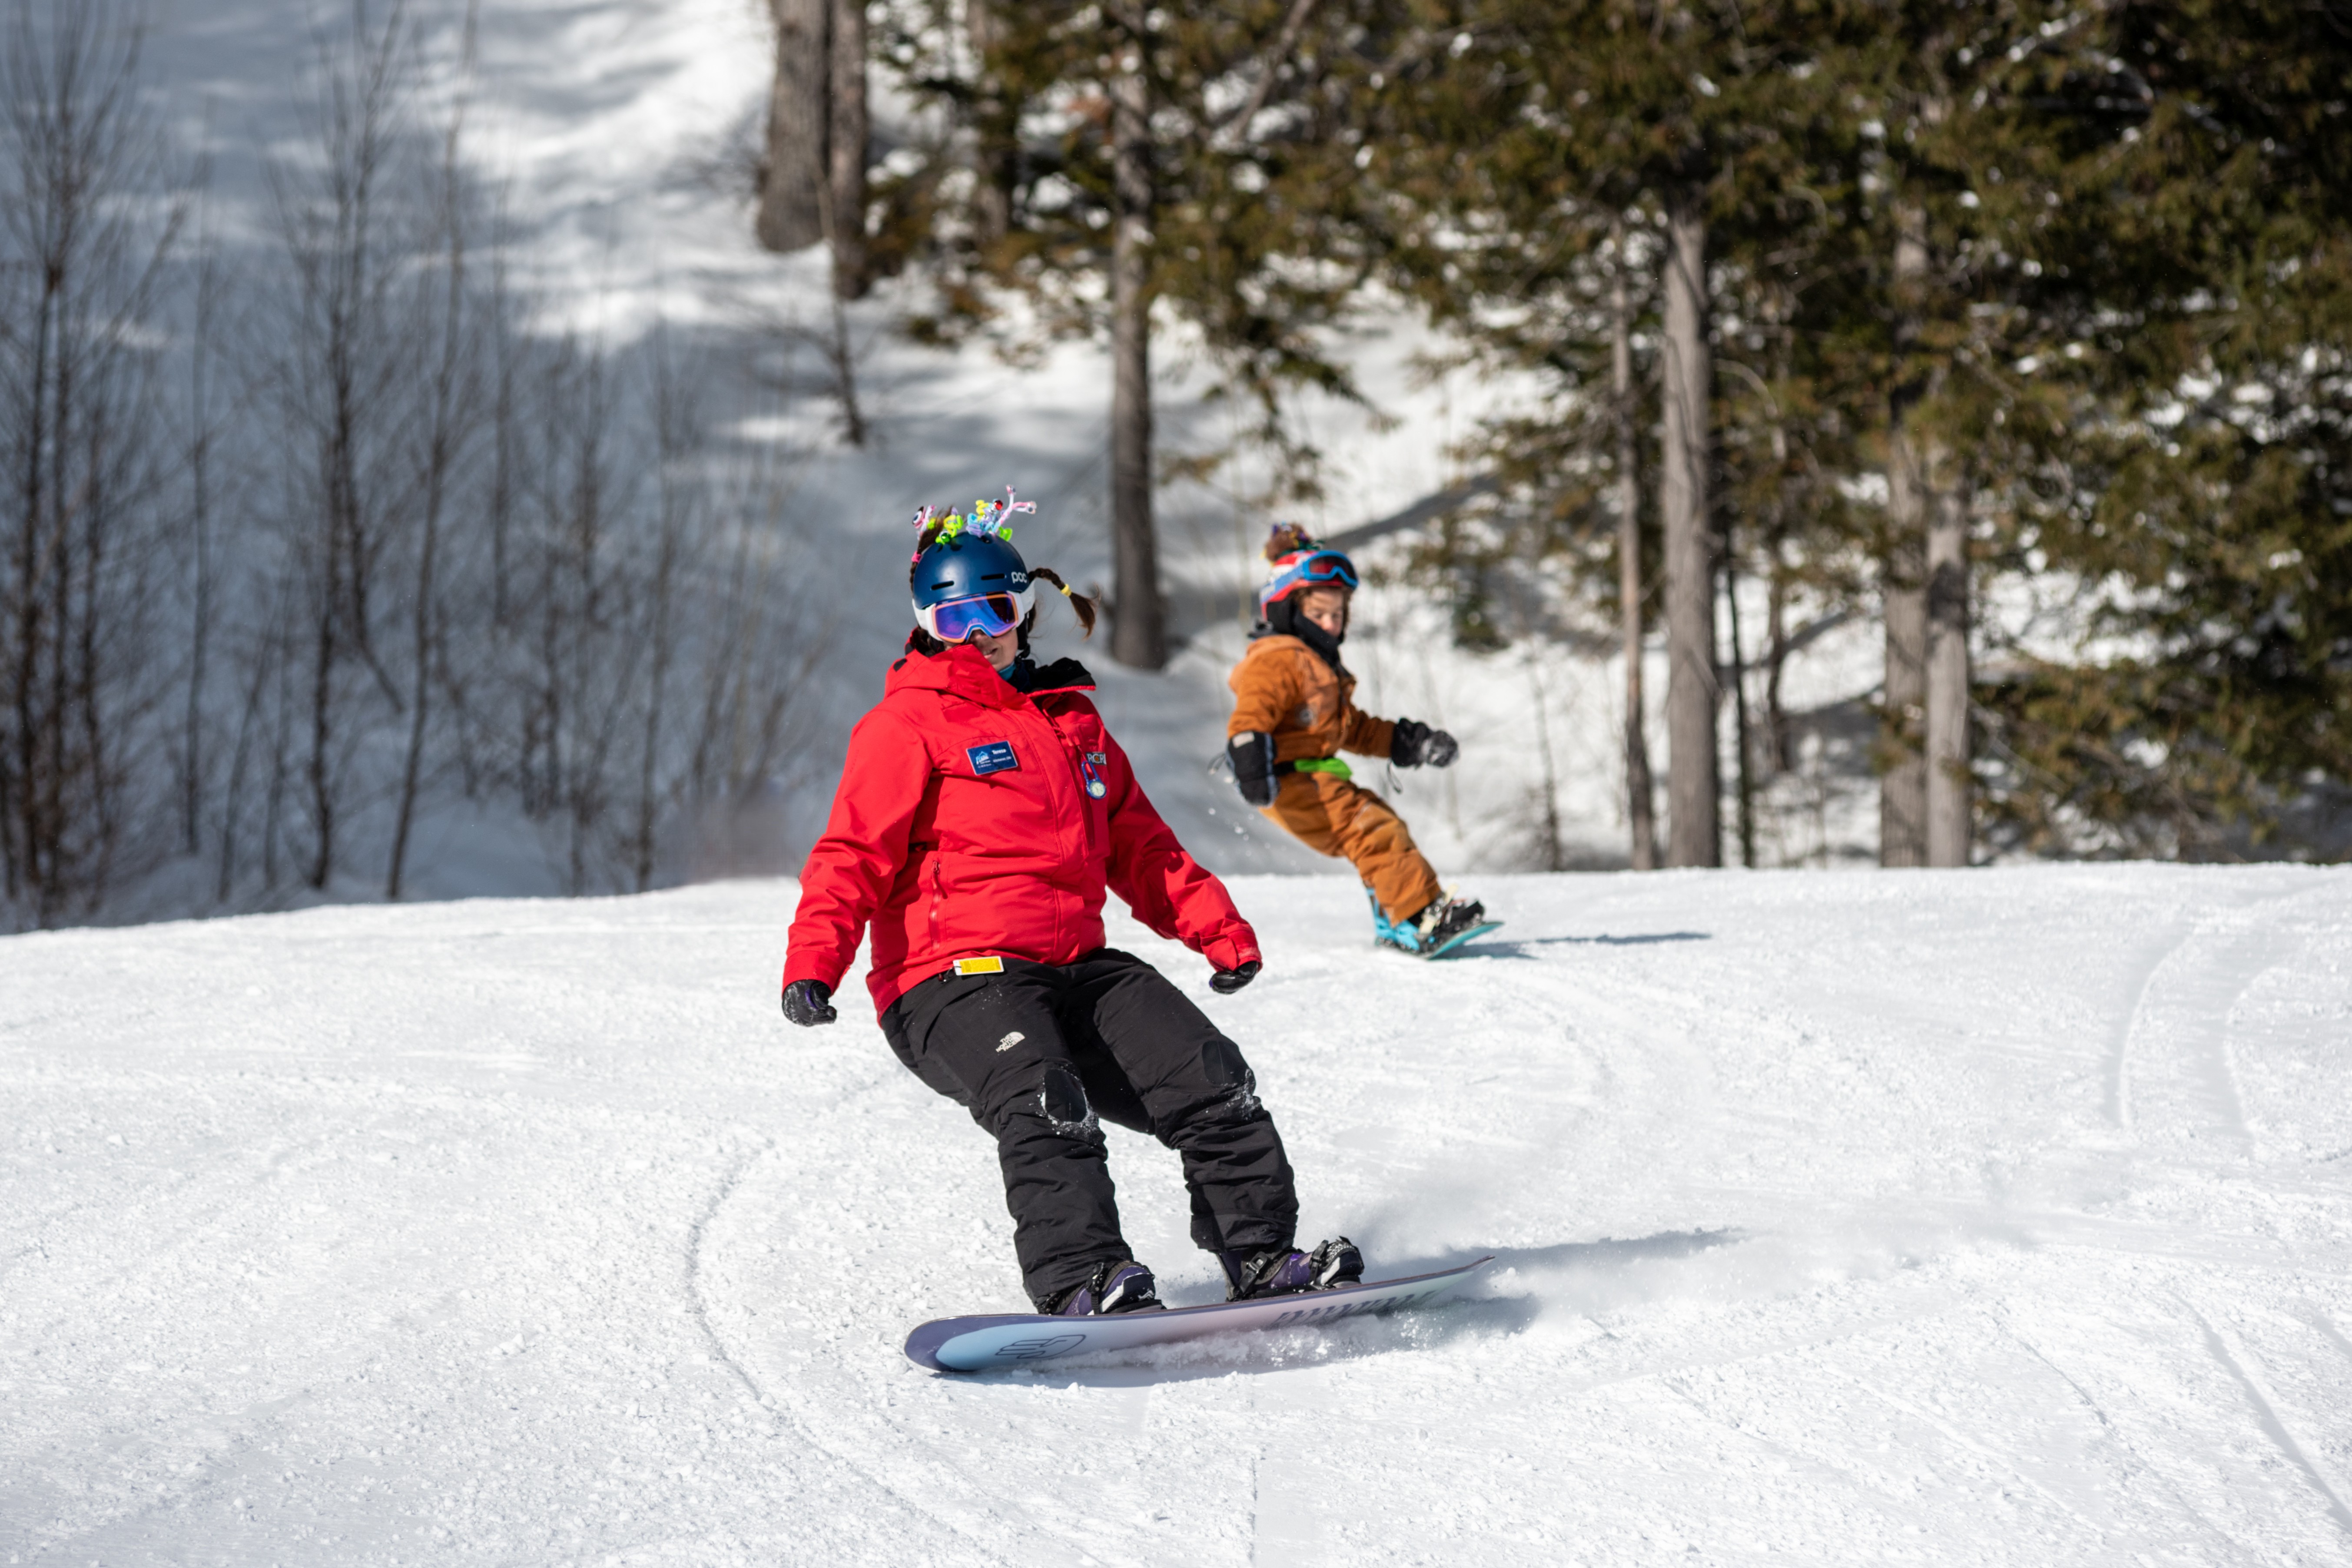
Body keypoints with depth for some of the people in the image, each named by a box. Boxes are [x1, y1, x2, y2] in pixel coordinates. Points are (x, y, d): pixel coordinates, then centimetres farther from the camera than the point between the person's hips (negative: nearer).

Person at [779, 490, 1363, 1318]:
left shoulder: (1072, 720, 24)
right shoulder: (907, 723, 3)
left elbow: (1139, 846, 31)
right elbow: (855, 851, -8)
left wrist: (1217, 927, 23)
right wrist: (813, 959, -23)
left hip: (1076, 965, 7)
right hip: (951, 977, -6)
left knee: (1210, 1079, -6)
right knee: (1043, 1103, -32)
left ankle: (1262, 1255, -1)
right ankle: (1081, 1281, -41)